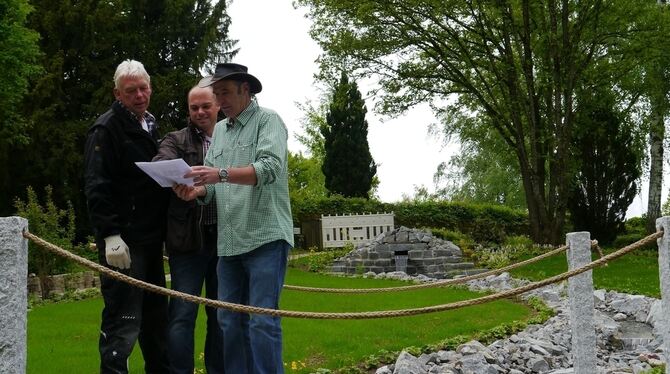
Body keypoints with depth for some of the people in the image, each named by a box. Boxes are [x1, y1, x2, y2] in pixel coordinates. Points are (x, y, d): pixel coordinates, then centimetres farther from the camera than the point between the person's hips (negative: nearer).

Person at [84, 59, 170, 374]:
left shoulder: (150, 126, 18)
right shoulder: (108, 128, -8)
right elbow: (97, 187, -15)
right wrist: (111, 235, -22)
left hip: (151, 239, 8)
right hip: (124, 242, -8)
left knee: (156, 315, 15)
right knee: (123, 320, -9)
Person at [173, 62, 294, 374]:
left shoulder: (268, 120, 0)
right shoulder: (219, 131, 19)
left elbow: (270, 167, -16)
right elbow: (214, 184, 16)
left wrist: (223, 173, -27)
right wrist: (197, 191, -7)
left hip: (266, 236, -6)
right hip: (229, 241, 7)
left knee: (262, 322, -9)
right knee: (230, 322, 7)